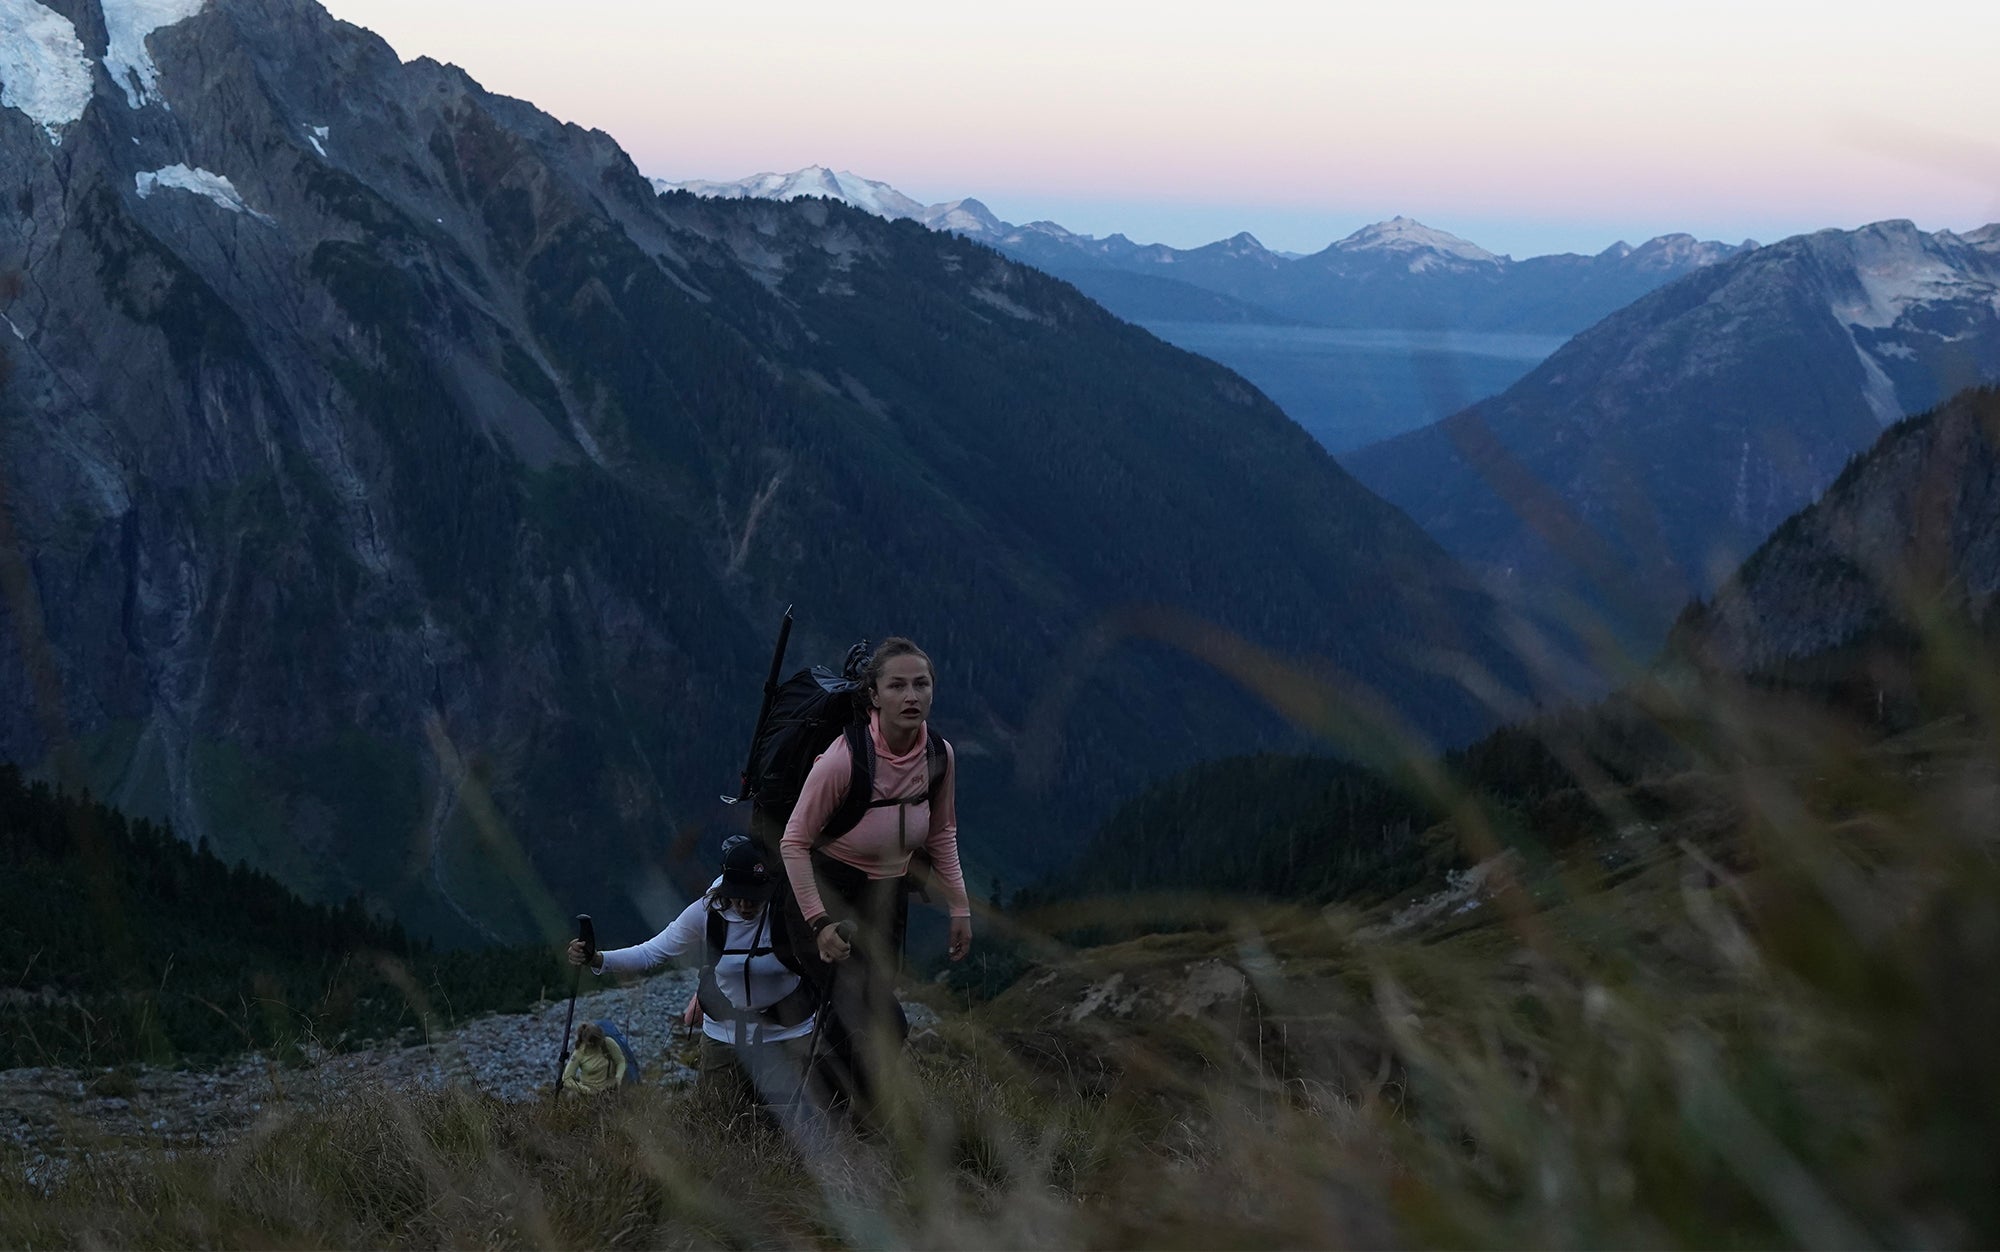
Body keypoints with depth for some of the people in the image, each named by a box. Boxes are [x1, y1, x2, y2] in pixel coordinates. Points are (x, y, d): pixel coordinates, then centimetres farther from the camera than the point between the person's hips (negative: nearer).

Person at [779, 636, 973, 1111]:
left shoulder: (940, 756, -11)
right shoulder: (844, 759, -27)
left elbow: (942, 835, 7)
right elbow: (794, 842, -18)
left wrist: (959, 908, 5)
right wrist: (819, 921, -21)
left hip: (887, 897, 5)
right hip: (831, 892, -5)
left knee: (852, 1024, 15)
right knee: (884, 1025, -18)